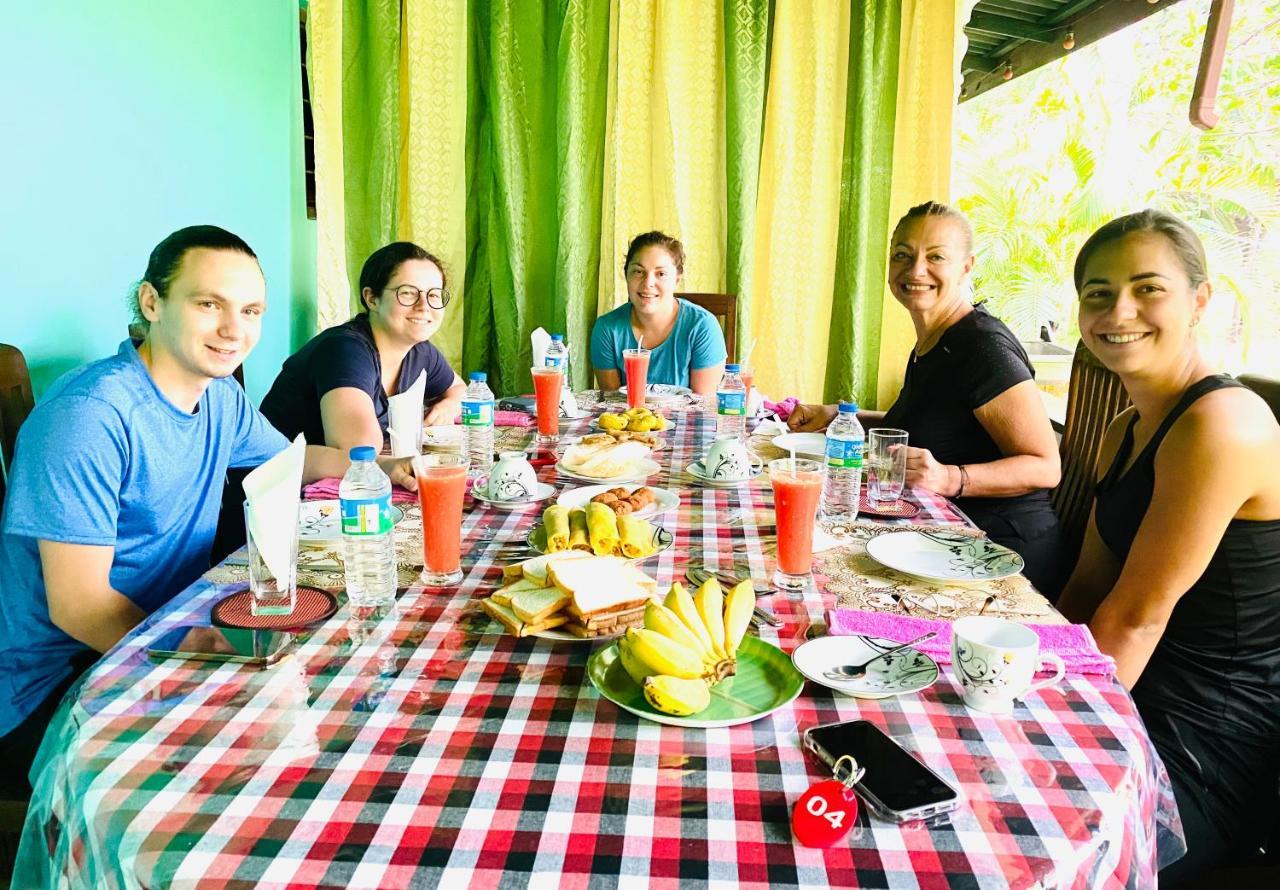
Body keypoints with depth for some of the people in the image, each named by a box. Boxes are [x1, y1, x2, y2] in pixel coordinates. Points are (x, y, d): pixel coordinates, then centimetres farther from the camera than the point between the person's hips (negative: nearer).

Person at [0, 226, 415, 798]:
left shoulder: (221, 398, 3)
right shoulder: (90, 414, -22)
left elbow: (290, 457, 24)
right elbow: (78, 605, -22)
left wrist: (386, 466, 7)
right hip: (54, 687, -8)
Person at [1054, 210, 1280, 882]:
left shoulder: (1222, 424, -20)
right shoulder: (1127, 430, 9)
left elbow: (1136, 614, -20)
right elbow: (1087, 589, 9)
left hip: (1201, 757, -8)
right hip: (1132, 710, 8)